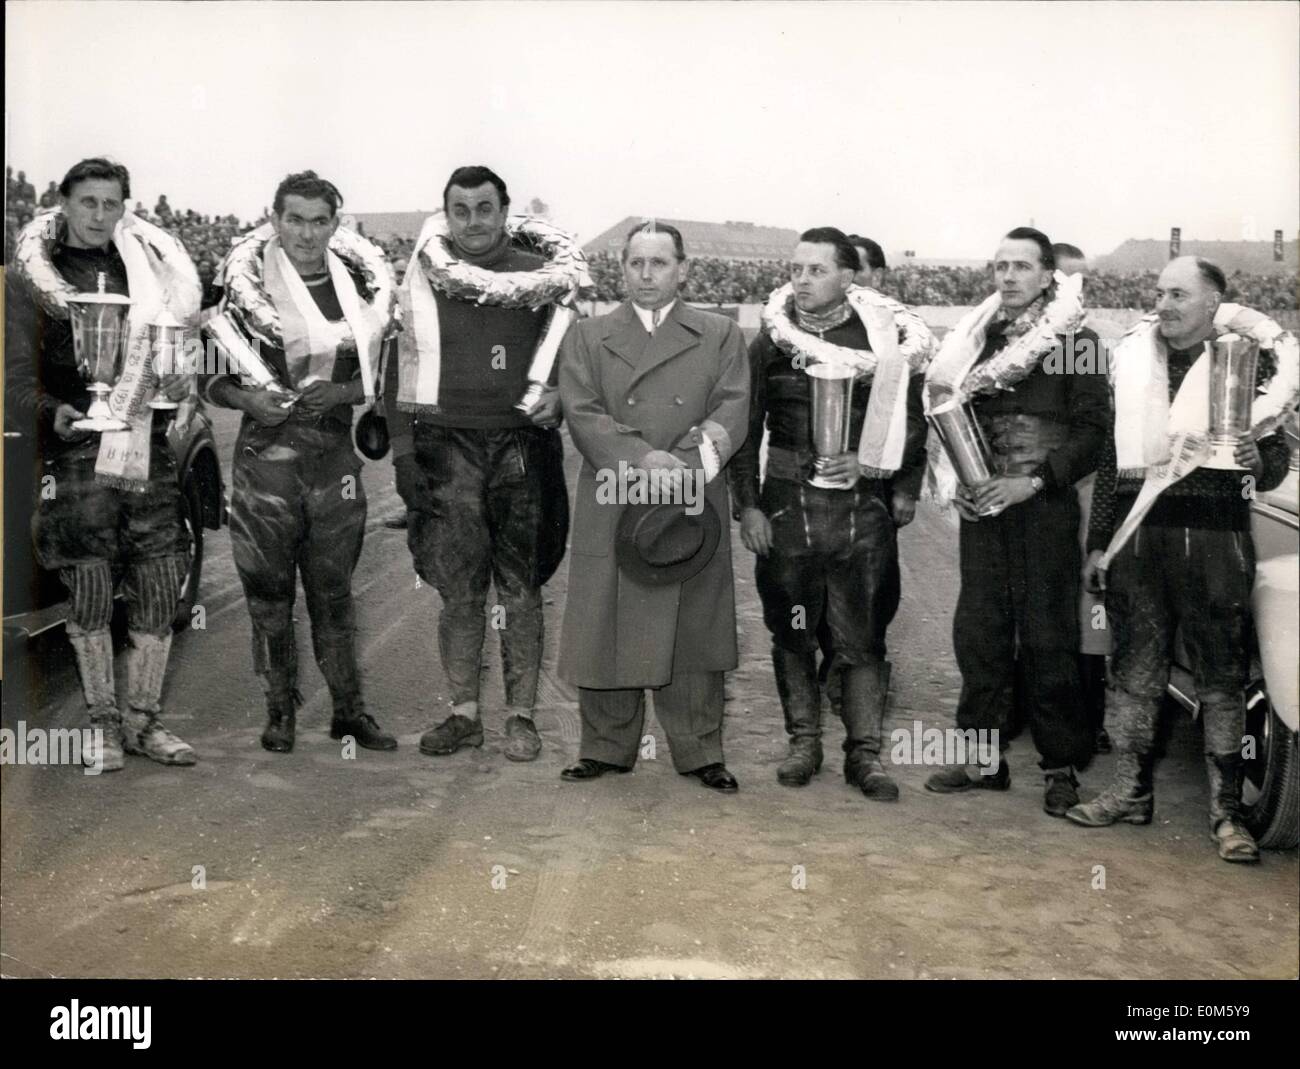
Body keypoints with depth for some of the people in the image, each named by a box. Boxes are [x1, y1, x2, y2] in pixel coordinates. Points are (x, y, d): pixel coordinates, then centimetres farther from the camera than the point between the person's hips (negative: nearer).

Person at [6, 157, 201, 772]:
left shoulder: (151, 267, 16)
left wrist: (180, 382, -1)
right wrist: (53, 413, -19)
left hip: (149, 445, 3)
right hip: (76, 446, -3)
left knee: (159, 590, 1)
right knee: (90, 592, -2)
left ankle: (143, 720, 14)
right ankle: (102, 721, 14)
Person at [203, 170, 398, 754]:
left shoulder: (360, 283, 6)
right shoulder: (245, 286, -2)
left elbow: (376, 375, 9)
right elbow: (210, 377, 1)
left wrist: (339, 391, -10)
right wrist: (248, 398, -18)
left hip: (335, 451, 2)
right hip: (267, 450, -2)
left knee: (334, 586, 9)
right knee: (270, 589, 4)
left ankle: (349, 707, 17)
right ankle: (280, 710, 17)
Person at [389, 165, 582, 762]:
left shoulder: (540, 276, 6)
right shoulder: (424, 279, 8)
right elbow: (402, 369, 8)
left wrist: (552, 399, -10)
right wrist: (403, 452, 1)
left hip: (521, 447, -1)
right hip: (447, 447, 1)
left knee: (521, 589, 3)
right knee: (458, 590, 2)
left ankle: (521, 715, 12)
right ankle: (464, 713, 13)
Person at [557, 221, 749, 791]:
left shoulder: (719, 335, 10)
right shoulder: (587, 338, 10)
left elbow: (731, 409, -2)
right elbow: (583, 414, -3)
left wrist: (685, 465, -18)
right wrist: (645, 460, -17)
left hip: (692, 509, 0)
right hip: (611, 510, 0)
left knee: (693, 631, 5)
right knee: (605, 630, 4)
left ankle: (699, 750, 17)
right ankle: (606, 747, 18)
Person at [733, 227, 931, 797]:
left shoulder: (887, 337, 1)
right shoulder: (770, 340, 4)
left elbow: (911, 420, 8)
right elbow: (746, 428, 6)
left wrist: (888, 475, -7)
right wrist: (747, 504, 0)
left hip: (863, 508, -1)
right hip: (786, 505, 1)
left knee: (863, 636, 2)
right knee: (792, 631, 8)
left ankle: (864, 752, 12)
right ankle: (803, 740, 23)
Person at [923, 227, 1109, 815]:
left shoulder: (1074, 341, -2)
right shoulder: (976, 338, 12)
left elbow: (1094, 427, -7)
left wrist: (1034, 481, -15)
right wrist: (953, 481, 1)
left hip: (1045, 507, -4)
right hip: (981, 505, 5)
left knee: (1048, 637, -1)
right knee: (978, 632, 7)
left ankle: (1061, 766, 10)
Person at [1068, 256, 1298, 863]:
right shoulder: (1132, 359, 12)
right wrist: (1098, 541, 11)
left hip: (1214, 539, -3)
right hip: (1137, 535, 4)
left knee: (1221, 677, 0)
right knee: (1134, 670, 8)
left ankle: (1226, 811, 7)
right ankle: (1131, 792, 20)